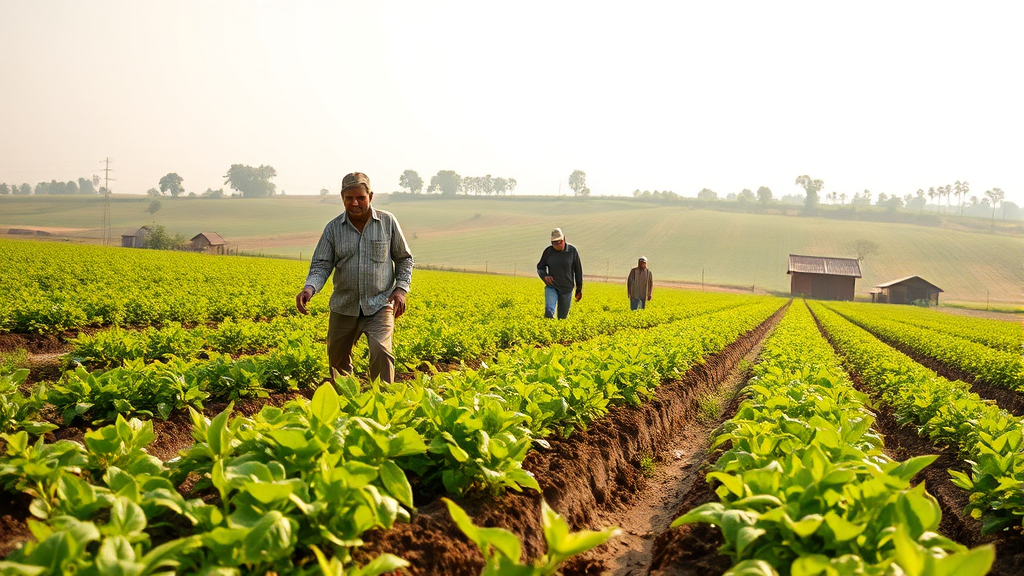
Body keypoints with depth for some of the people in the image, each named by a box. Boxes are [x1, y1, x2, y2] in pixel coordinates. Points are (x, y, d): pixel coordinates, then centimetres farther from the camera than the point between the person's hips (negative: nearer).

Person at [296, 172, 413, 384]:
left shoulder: (388, 222, -1)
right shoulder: (333, 228, 0)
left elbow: (404, 259, 9)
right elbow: (321, 265, -2)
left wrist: (401, 288, -6)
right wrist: (309, 288, -22)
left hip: (379, 305, -2)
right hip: (344, 307, 3)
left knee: (381, 351, -24)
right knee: (337, 359, 14)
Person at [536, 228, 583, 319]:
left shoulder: (572, 250, -7)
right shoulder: (548, 251, -5)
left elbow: (578, 270, 2)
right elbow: (540, 267, 9)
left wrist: (579, 289, 6)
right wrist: (544, 276, -13)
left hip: (567, 288, 0)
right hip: (551, 287, 0)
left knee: (563, 316, 8)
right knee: (549, 310, -22)